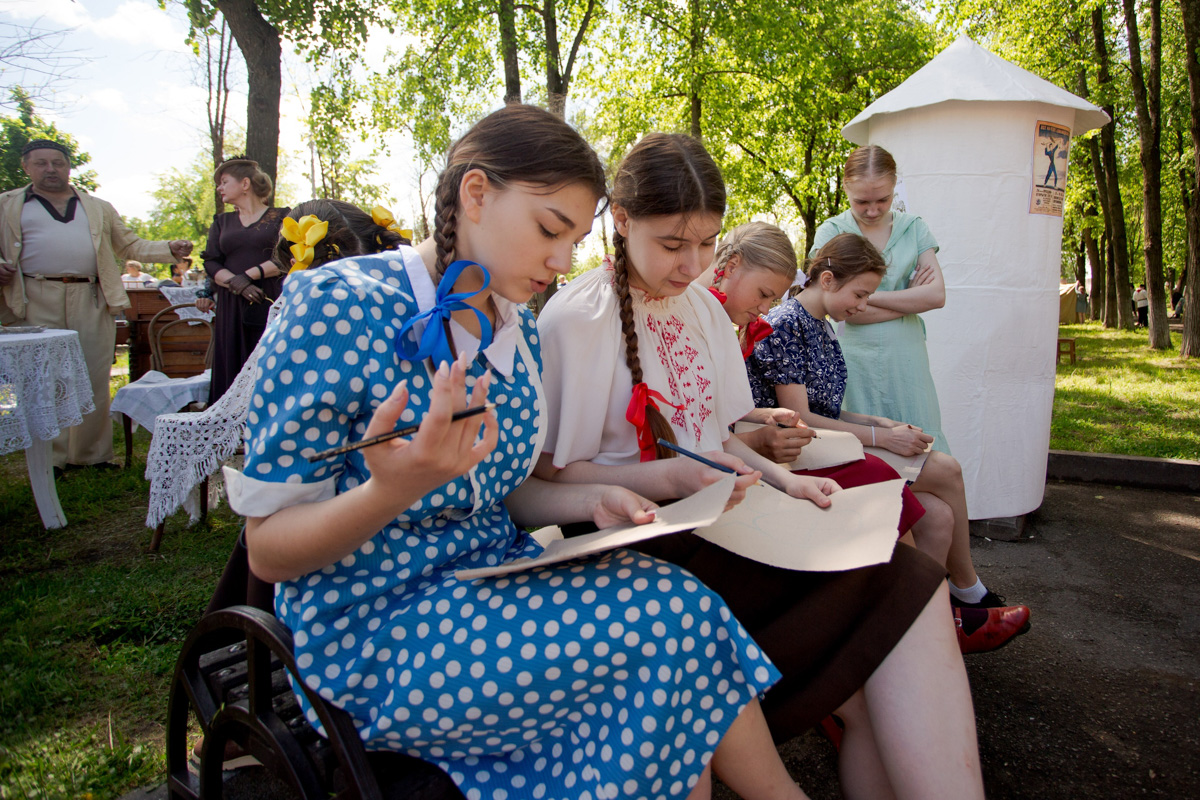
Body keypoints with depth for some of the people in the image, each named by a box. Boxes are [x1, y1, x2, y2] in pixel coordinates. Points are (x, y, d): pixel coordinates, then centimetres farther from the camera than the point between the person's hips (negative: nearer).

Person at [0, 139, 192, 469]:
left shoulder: (98, 208, 21)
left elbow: (129, 245, 20)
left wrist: (169, 249, 4)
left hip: (91, 301, 2)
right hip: (36, 302, -2)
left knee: (94, 381, 4)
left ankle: (92, 455, 14)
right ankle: (49, 460, 6)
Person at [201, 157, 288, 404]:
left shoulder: (281, 217, 8)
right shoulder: (222, 222, 19)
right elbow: (211, 263, 8)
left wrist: (250, 275, -11)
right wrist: (236, 284, -11)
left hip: (271, 304, -3)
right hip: (232, 309, 4)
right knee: (232, 373, -2)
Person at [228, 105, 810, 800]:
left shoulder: (517, 327, 6)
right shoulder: (338, 305, -16)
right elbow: (268, 550, -14)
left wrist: (588, 501, -5)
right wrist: (395, 487, -33)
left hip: (494, 585, 7)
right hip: (376, 633, -6)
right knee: (678, 619, -19)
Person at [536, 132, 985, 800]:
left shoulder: (702, 307, 15)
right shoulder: (575, 320, -8)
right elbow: (551, 475, -8)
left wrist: (780, 479, 0)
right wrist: (670, 477, -20)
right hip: (643, 539, -7)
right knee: (902, 586, -22)